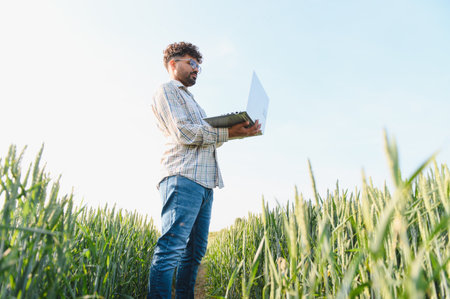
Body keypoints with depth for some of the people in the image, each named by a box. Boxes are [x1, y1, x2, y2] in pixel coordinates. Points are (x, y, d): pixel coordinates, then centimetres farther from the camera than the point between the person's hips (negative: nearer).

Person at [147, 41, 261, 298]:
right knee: (172, 247, -15)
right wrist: (228, 132, -10)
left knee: (195, 250, 8)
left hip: (204, 182, 9)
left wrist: (239, 130, 8)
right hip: (184, 177, -9)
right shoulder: (167, 90, 6)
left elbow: (209, 136, 24)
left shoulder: (190, 100, 34)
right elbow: (183, 132, -10)